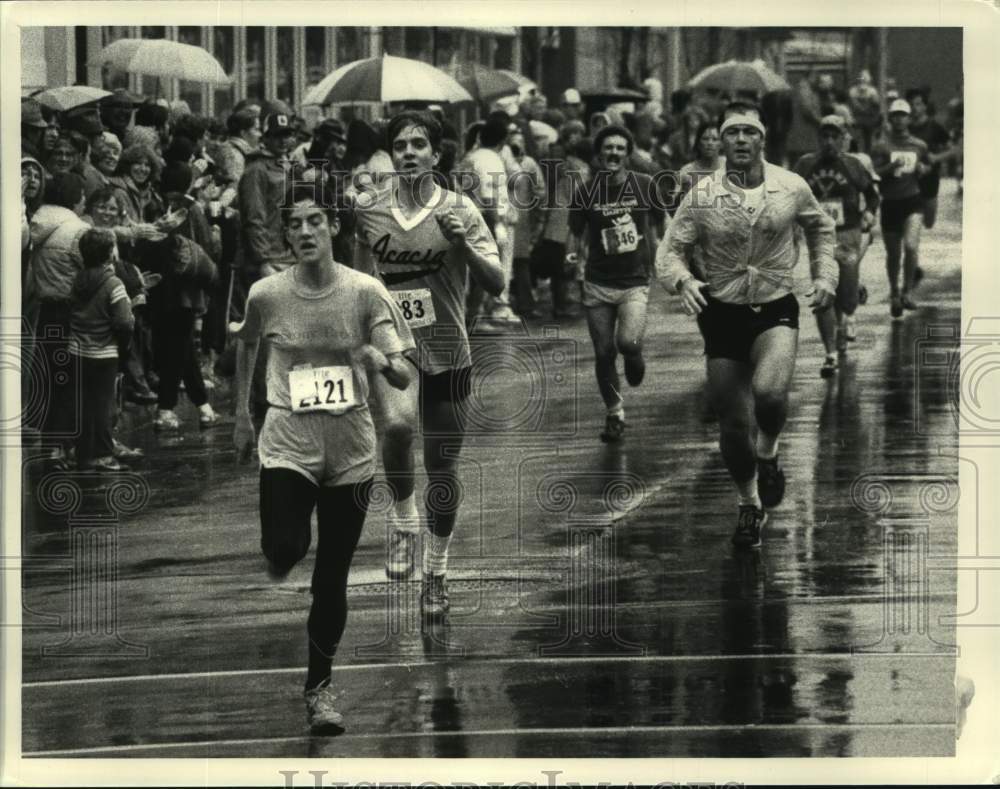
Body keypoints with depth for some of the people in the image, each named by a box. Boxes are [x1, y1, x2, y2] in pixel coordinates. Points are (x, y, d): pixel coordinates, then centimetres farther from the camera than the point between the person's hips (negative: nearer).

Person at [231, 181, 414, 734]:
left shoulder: (365, 292, -8)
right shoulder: (267, 295, -6)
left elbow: (405, 377, -9)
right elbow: (245, 342, 17)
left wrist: (381, 361, -31)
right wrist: (242, 415, 16)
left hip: (350, 444, 1)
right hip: (288, 440, -1)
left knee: (332, 576, 5)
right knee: (284, 551, -22)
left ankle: (320, 684, 22)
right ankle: (283, 552, 17)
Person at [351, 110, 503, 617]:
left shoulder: (459, 210, -4)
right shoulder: (364, 209, -1)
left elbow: (496, 285, -8)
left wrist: (463, 244, -23)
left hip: (447, 352, 1)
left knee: (442, 466, 8)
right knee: (396, 424, -31)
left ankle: (436, 573, 25)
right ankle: (403, 519, -6)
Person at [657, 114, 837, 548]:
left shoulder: (792, 188, -2)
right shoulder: (702, 196, -5)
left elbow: (820, 227, 17)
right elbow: (670, 249, -2)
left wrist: (825, 276, 7)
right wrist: (682, 279, -23)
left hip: (776, 312, -1)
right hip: (722, 314, 1)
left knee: (769, 391, -30)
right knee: (732, 424, 4)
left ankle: (768, 453, 3)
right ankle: (749, 505, 29)